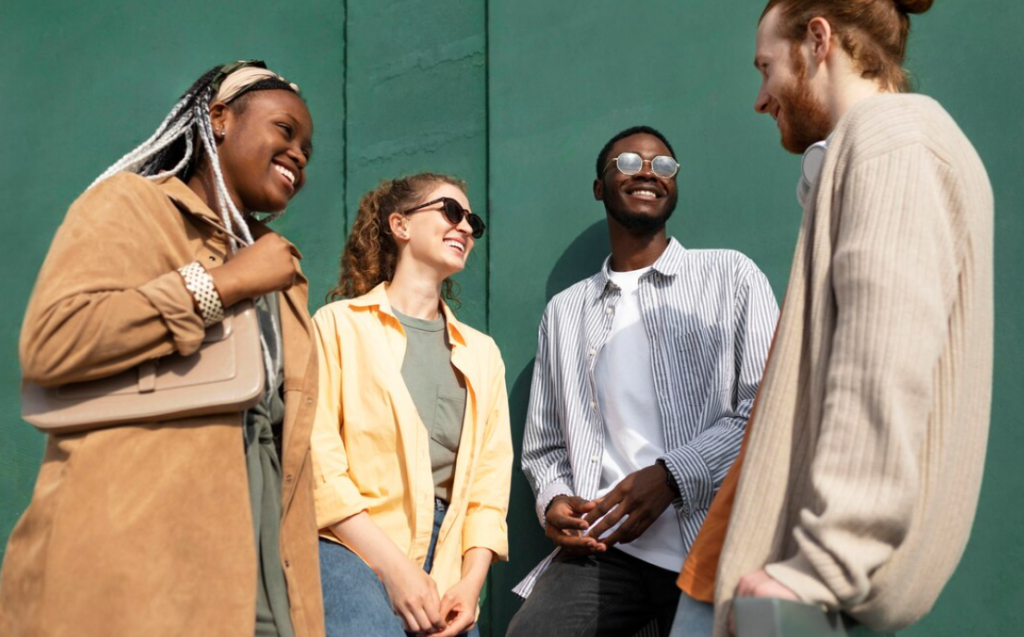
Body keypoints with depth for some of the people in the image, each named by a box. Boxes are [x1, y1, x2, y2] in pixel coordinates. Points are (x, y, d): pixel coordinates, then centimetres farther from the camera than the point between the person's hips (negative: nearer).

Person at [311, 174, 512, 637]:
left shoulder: (482, 352, 18)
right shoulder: (340, 323, 3)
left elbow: (489, 478, 11)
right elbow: (318, 459, -6)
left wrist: (471, 579, -4)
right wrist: (394, 567, -13)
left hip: (444, 564, 5)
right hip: (353, 549, -5)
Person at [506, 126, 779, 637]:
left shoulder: (730, 274, 7)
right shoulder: (564, 311, 17)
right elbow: (545, 445, 18)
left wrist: (672, 475, -14)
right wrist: (553, 500, -4)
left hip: (713, 543, -1)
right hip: (601, 547, 2)